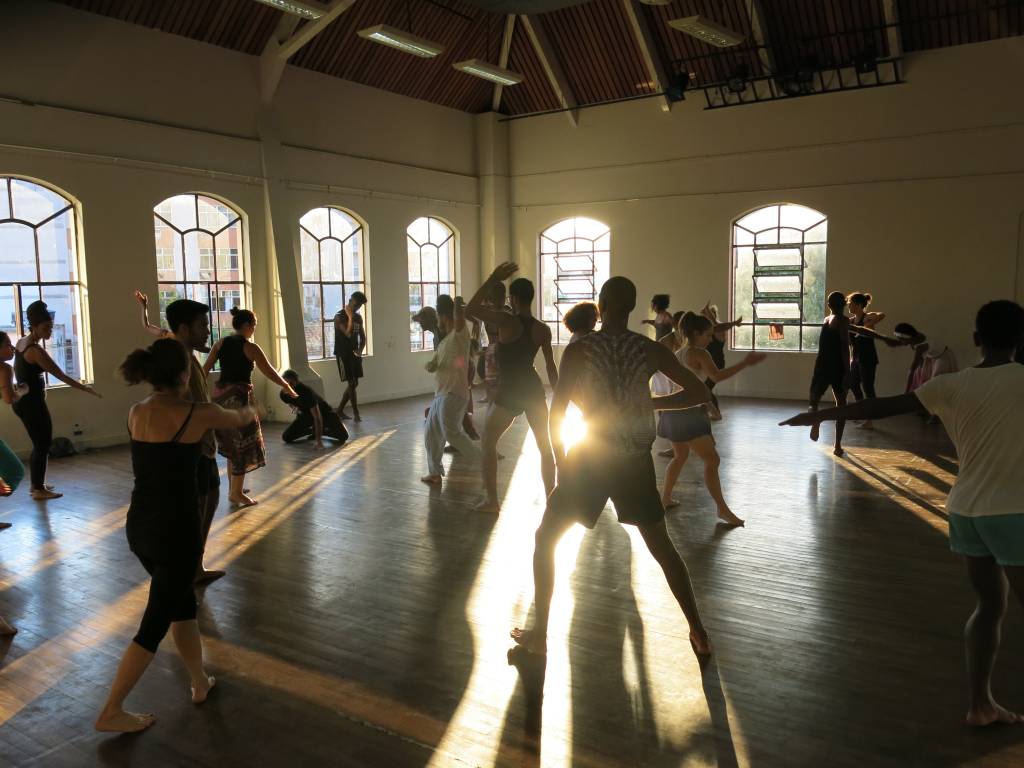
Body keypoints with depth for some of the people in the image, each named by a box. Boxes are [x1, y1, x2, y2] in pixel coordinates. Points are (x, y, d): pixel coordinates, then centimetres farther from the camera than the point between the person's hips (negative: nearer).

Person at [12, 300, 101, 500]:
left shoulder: (20, 342, 6)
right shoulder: (36, 350, -21)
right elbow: (62, 377, -23)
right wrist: (88, 389, -20)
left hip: (22, 400, 9)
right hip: (32, 403, -9)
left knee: (39, 444, 19)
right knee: (43, 445, 2)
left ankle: (36, 485, 28)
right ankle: (39, 490, 10)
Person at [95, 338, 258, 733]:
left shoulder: (136, 412, 2)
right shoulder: (198, 414, -15)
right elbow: (239, 420, 7)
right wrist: (250, 411, 32)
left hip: (139, 526, 7)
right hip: (176, 529, -7)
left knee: (182, 602, 23)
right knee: (156, 623, 8)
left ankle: (200, 683, 36)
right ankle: (111, 712, 16)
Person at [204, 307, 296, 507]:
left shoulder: (220, 343, 5)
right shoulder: (251, 348, -9)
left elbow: (204, 370, 3)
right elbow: (269, 372, -4)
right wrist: (286, 386, 10)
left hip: (220, 396, 6)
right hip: (239, 397, -6)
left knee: (232, 443, 19)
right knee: (243, 444, 5)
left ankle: (233, 487, 29)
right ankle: (236, 493, 9)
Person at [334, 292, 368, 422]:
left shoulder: (358, 317, 9)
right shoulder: (339, 316, -13)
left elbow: (362, 336, 13)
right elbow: (348, 334, -25)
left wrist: (360, 350, -5)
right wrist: (350, 317, -20)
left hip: (354, 354, 7)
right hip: (343, 354, -7)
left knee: (354, 383, 9)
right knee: (351, 383, -8)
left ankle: (340, 410, 20)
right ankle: (356, 412, 0)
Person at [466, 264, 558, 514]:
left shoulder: (506, 321, -15)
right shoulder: (543, 330, -1)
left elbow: (470, 309, -11)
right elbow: (551, 367, 2)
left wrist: (493, 278, -10)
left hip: (509, 393, -4)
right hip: (534, 390, 4)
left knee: (488, 442, 14)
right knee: (545, 446, 16)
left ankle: (491, 500, 15)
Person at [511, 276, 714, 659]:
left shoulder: (579, 349, -9)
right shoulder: (650, 350, -2)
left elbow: (557, 411, -10)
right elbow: (699, 392, 1)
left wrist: (561, 461, 3)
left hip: (590, 458, -2)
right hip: (637, 461, 3)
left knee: (545, 539, 15)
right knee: (662, 547, 19)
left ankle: (539, 634, 15)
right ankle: (699, 634, 20)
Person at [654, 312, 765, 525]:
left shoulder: (678, 353, 16)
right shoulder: (699, 353, -10)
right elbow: (717, 376, -27)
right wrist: (745, 363, -27)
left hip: (673, 411, 9)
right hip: (688, 413, -9)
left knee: (680, 456, 26)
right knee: (712, 460, -7)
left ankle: (665, 498, 33)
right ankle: (722, 509, -7)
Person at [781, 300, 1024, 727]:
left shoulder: (950, 386, 0)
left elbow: (880, 407, -1)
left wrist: (819, 416, 6)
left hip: (965, 509, 5)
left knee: (989, 605, 18)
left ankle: (980, 703, 21)